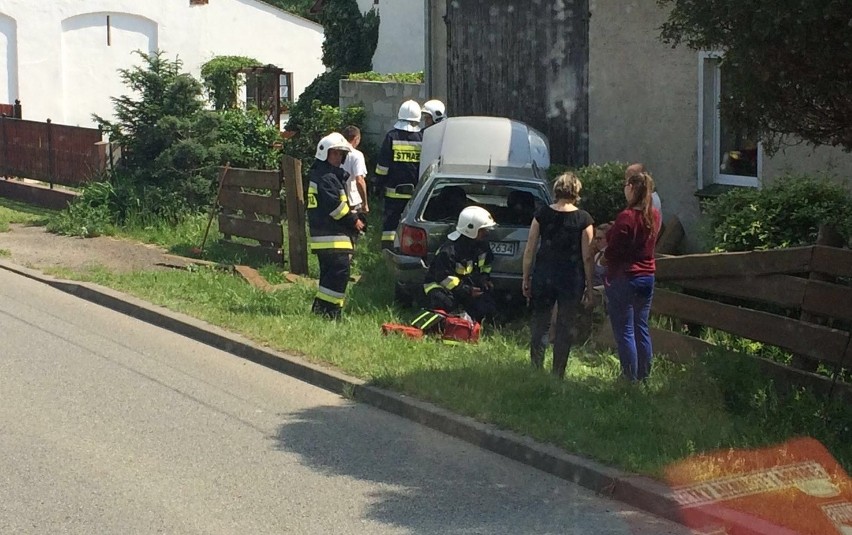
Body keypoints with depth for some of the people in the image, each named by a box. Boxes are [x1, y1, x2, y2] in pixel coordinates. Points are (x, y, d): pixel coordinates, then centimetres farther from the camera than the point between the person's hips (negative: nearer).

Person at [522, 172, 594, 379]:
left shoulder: (542, 215, -1)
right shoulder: (583, 219, -6)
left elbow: (529, 250, 0)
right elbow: (587, 257, -5)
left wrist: (526, 278, 9)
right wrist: (589, 285, 3)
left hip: (543, 276, 1)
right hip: (571, 279, -1)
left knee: (539, 324, 11)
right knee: (565, 327, 7)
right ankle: (558, 375, 10)